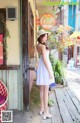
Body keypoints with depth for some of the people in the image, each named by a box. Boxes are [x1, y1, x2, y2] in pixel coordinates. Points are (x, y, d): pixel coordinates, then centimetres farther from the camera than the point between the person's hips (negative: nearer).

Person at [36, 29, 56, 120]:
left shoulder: (38, 45, 10)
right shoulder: (43, 46, -18)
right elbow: (45, 60, -22)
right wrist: (50, 72, -20)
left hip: (41, 66, 9)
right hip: (45, 67, -9)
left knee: (42, 89, 15)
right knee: (46, 91, -4)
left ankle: (42, 109, 25)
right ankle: (46, 113, 4)